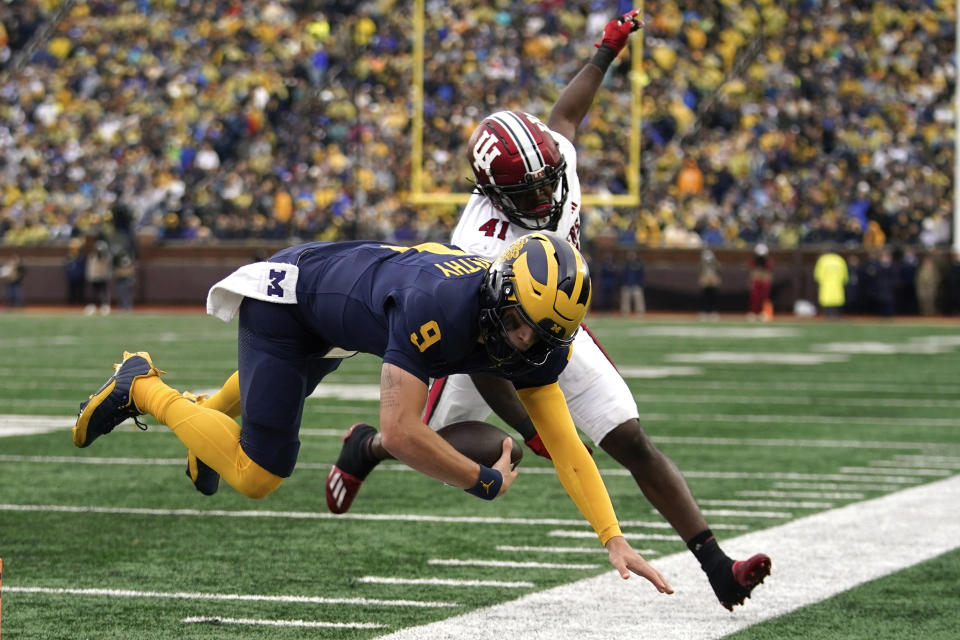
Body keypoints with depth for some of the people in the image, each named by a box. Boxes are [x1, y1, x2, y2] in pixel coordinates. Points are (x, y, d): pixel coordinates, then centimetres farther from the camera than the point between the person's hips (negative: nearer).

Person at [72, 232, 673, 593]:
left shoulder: (537, 342, -23)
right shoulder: (439, 305, -45)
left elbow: (567, 446, -20)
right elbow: (401, 432, -46)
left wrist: (615, 539, -30)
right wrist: (485, 481, -33)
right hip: (287, 293, -7)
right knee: (257, 476, -6)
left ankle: (214, 413, 65)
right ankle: (142, 388, 13)